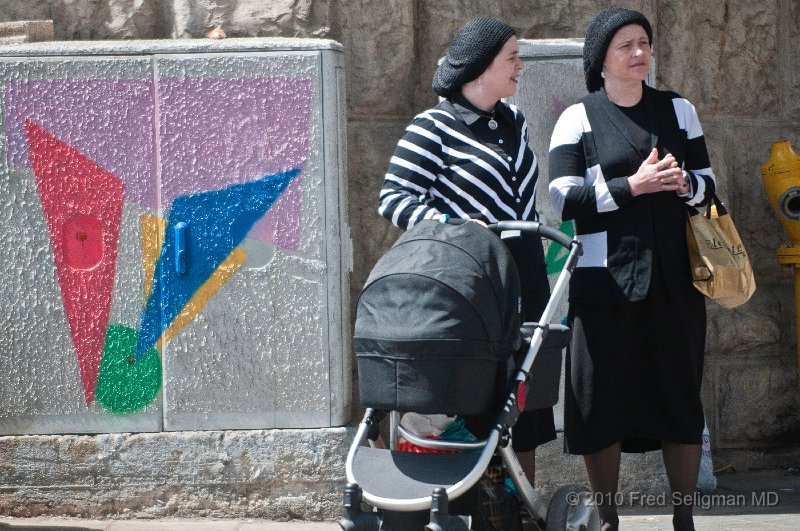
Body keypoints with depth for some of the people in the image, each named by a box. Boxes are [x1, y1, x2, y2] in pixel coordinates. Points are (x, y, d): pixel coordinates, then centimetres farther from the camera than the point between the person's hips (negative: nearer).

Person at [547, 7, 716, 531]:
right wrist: (631, 187, -15)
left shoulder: (678, 110, 12)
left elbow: (708, 185, 14)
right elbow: (565, 200, -6)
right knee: (603, 397, -2)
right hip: (606, 281, -3)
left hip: (673, 279, 3)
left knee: (681, 394, 2)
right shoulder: (579, 119, 2)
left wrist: (683, 184, -8)